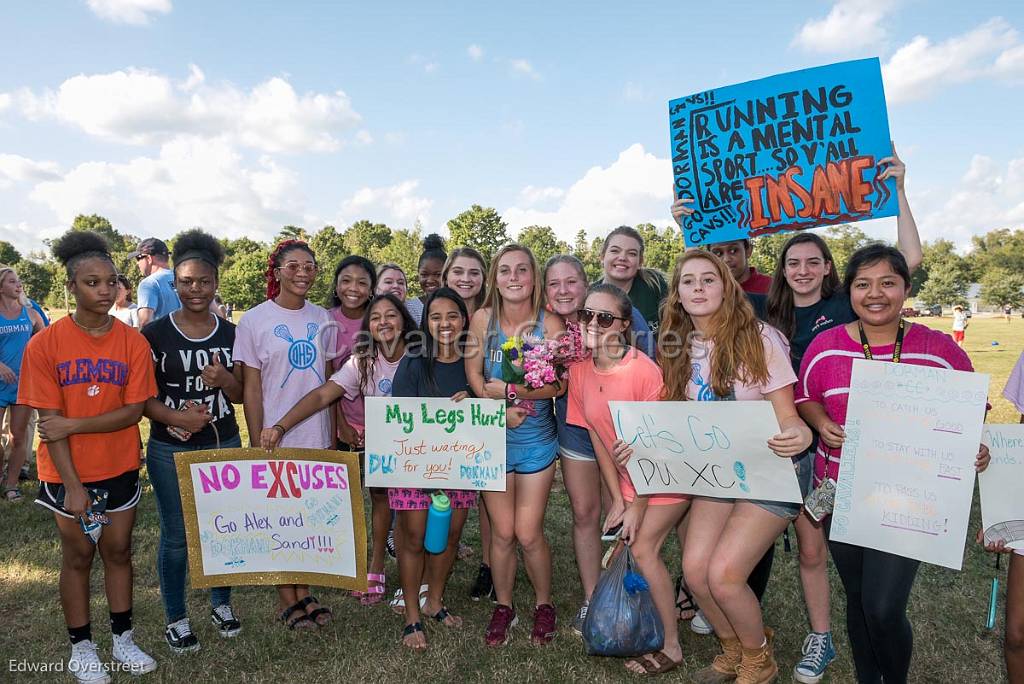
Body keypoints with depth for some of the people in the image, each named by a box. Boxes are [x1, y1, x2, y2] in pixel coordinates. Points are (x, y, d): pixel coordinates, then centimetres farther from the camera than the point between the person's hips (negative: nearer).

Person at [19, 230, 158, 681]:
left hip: (120, 468, 2)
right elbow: (50, 422, -12)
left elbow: (133, 411, -10)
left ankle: (123, 638, 29)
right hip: (68, 474, -1)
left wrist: (73, 425, -20)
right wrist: (72, 485, -14)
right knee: (78, 555, 12)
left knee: (118, 550, 13)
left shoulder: (133, 342, -7)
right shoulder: (44, 345, -11)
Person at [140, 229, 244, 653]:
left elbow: (242, 394, 4)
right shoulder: (155, 334, -7)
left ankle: (221, 603, 34)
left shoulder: (231, 334, 2)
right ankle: (176, 619, 27)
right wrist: (175, 417, -24)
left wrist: (224, 380, -18)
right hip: (171, 451, -2)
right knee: (176, 536, 9)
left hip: (224, 446, 3)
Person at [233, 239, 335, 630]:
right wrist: (257, 446, -9)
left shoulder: (322, 320, 5)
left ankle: (303, 592, 29)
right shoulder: (254, 321, -7)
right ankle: (286, 599, 25)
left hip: (317, 436, 4)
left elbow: (330, 382, 9)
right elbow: (250, 389, -7)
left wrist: (333, 435, 6)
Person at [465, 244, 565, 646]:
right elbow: (473, 375, -2)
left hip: (536, 440, -1)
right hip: (493, 437, 1)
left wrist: (509, 389, -22)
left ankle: (544, 605, 28)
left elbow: (557, 386, -14)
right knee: (502, 532, 9)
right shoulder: (483, 319, -6)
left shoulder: (549, 325, -10)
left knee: (528, 533, 2)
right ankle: (503, 607, 31)